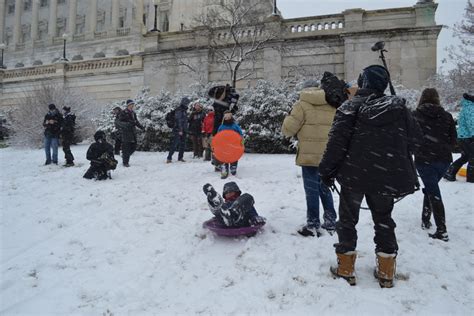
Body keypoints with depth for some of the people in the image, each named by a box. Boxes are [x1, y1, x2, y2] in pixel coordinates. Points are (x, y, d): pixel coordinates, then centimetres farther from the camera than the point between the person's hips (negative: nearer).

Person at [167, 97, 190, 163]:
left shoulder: (184, 110, 18)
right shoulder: (179, 110, -10)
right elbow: (178, 120, -17)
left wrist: (185, 130, 21)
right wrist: (180, 130, -22)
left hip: (183, 130, 9)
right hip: (178, 130, -9)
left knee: (183, 145, 10)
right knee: (174, 144, -10)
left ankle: (180, 157, 17)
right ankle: (169, 158, -8)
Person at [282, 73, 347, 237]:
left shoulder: (302, 104, -7)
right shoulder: (333, 105, 10)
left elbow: (288, 129, -8)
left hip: (310, 155, -5)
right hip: (329, 155, 6)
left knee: (312, 189, 3)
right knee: (324, 188, 18)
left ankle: (313, 225, 9)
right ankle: (331, 222, 25)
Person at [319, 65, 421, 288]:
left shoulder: (350, 107, -8)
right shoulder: (398, 106, 3)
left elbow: (337, 142, -15)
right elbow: (413, 136, 10)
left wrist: (327, 170, -7)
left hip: (354, 176, -3)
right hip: (386, 177, 3)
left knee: (347, 219, 11)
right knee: (383, 220, 18)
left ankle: (345, 268, 16)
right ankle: (386, 271, 21)